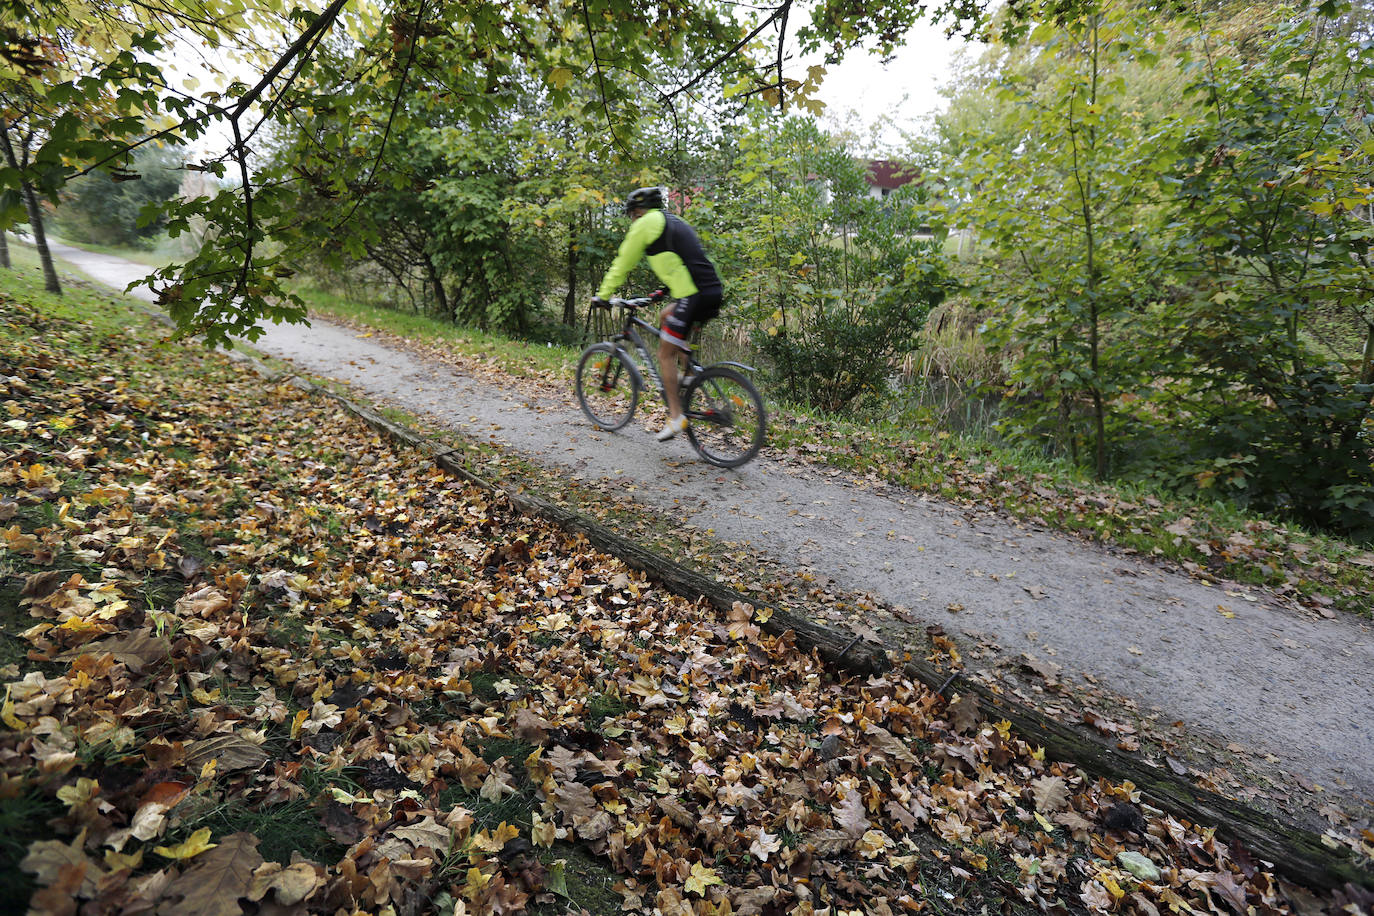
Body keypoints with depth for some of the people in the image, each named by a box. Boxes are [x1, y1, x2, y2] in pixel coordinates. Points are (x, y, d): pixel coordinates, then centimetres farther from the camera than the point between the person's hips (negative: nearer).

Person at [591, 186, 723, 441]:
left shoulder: (646, 223, 4)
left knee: (665, 354, 0)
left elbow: (623, 263, 7)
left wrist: (603, 295, 17)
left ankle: (676, 416, -2)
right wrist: (672, 293, 46)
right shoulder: (675, 222, 28)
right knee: (665, 317, 29)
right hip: (713, 291, 9)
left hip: (694, 295, -9)